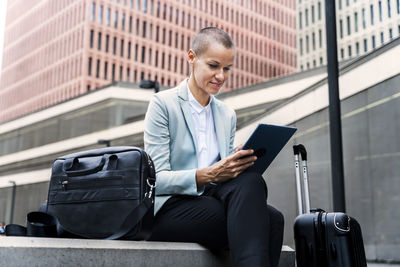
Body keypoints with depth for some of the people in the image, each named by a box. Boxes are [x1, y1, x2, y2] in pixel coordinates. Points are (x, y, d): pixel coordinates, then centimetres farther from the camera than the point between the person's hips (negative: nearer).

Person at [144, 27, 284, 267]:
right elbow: (157, 179, -8)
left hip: (212, 199, 5)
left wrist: (240, 166, -8)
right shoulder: (163, 104, 0)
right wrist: (208, 175, -24)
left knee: (272, 218, -28)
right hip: (171, 207, -5)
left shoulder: (228, 115, 17)